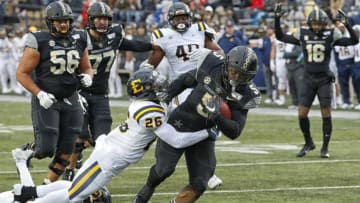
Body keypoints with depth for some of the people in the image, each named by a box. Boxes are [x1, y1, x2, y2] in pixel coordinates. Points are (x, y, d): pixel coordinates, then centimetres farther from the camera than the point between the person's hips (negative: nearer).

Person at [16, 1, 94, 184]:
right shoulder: (39, 42, -13)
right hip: (46, 100, -5)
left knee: (66, 151, 5)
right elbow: (22, 73, -9)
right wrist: (39, 94, -19)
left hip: (70, 100, 5)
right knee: (46, 149, -12)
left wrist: (87, 77, -6)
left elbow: (86, 68, 17)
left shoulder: (78, 41, 3)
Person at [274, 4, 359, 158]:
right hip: (308, 80, 2)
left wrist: (347, 24, -21)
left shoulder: (330, 35, -5)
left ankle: (325, 148, 9)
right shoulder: (303, 35, 2)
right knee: (302, 114, -3)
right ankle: (308, 143, 19)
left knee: (326, 114, -3)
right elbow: (280, 37, 8)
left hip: (324, 80, -2)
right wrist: (277, 19, -2)